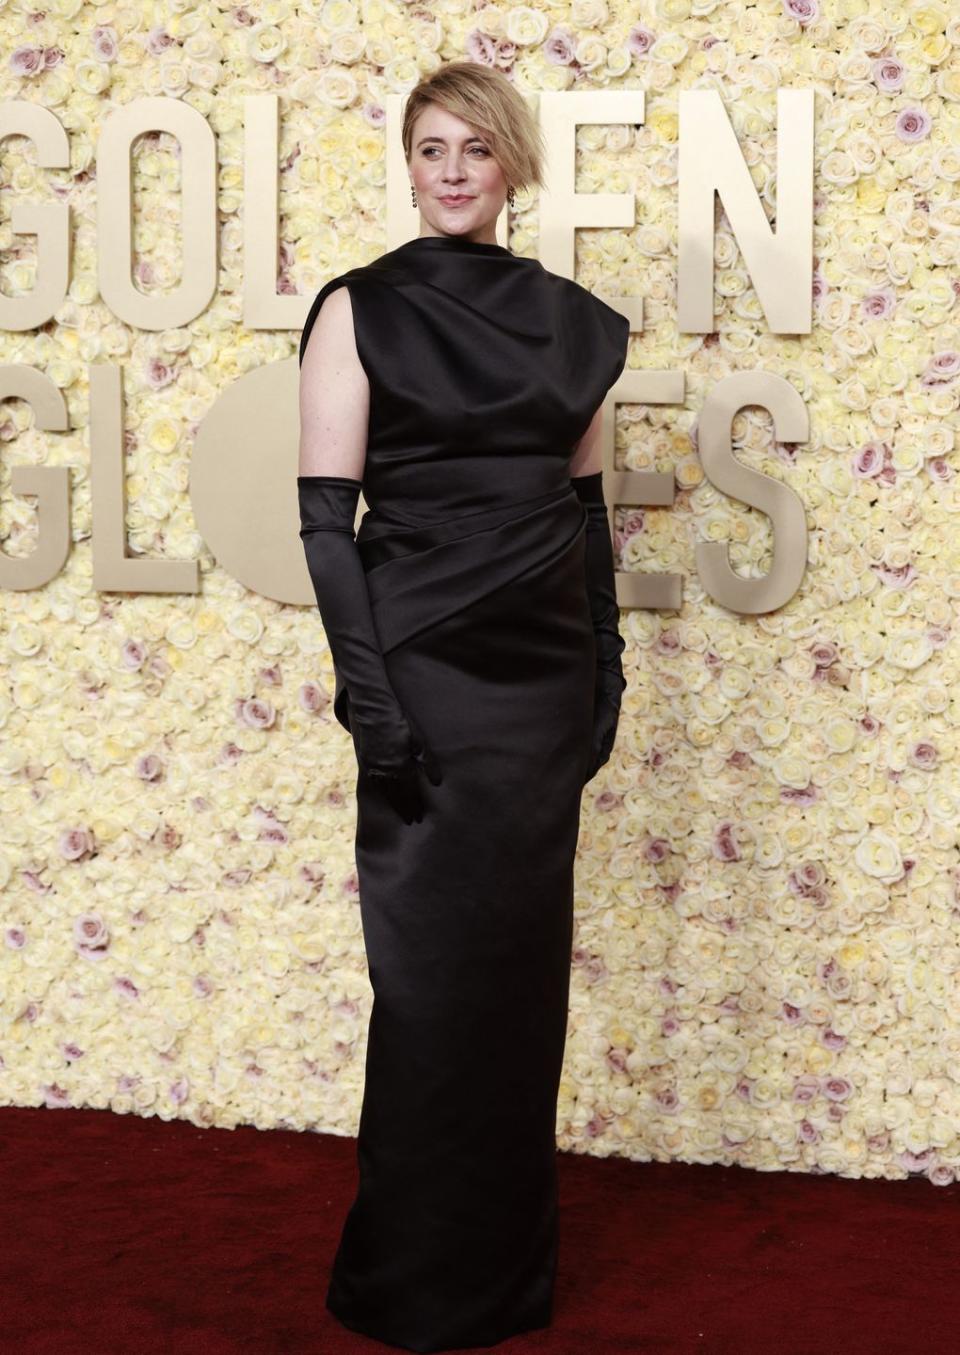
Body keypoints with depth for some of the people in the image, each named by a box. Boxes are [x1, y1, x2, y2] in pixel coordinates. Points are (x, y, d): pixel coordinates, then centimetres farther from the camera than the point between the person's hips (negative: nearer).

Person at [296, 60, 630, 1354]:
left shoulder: (568, 318, 10)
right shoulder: (362, 308, -3)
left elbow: (587, 505, 14)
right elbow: (326, 516, -8)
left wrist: (606, 666, 9)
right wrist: (364, 687, -15)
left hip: (545, 667, 5)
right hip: (428, 665, -4)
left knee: (526, 957, 10)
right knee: (435, 965, 0)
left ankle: (511, 1251, 26)